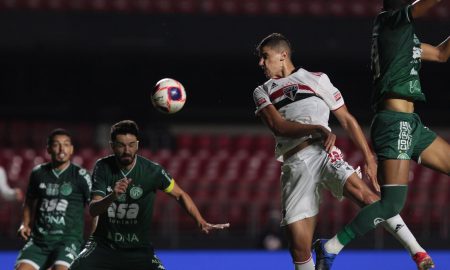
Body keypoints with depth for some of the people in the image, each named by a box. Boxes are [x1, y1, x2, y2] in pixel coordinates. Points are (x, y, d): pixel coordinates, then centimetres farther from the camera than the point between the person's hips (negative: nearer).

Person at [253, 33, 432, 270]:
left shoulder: (316, 79, 18)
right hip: (294, 167, 3)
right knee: (299, 247, -8)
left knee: (365, 196, -28)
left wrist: (369, 159, 7)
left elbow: (347, 120, 17)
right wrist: (317, 128, -16)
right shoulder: (262, 92, 21)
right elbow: (277, 125, 1)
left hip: (322, 152, -3)